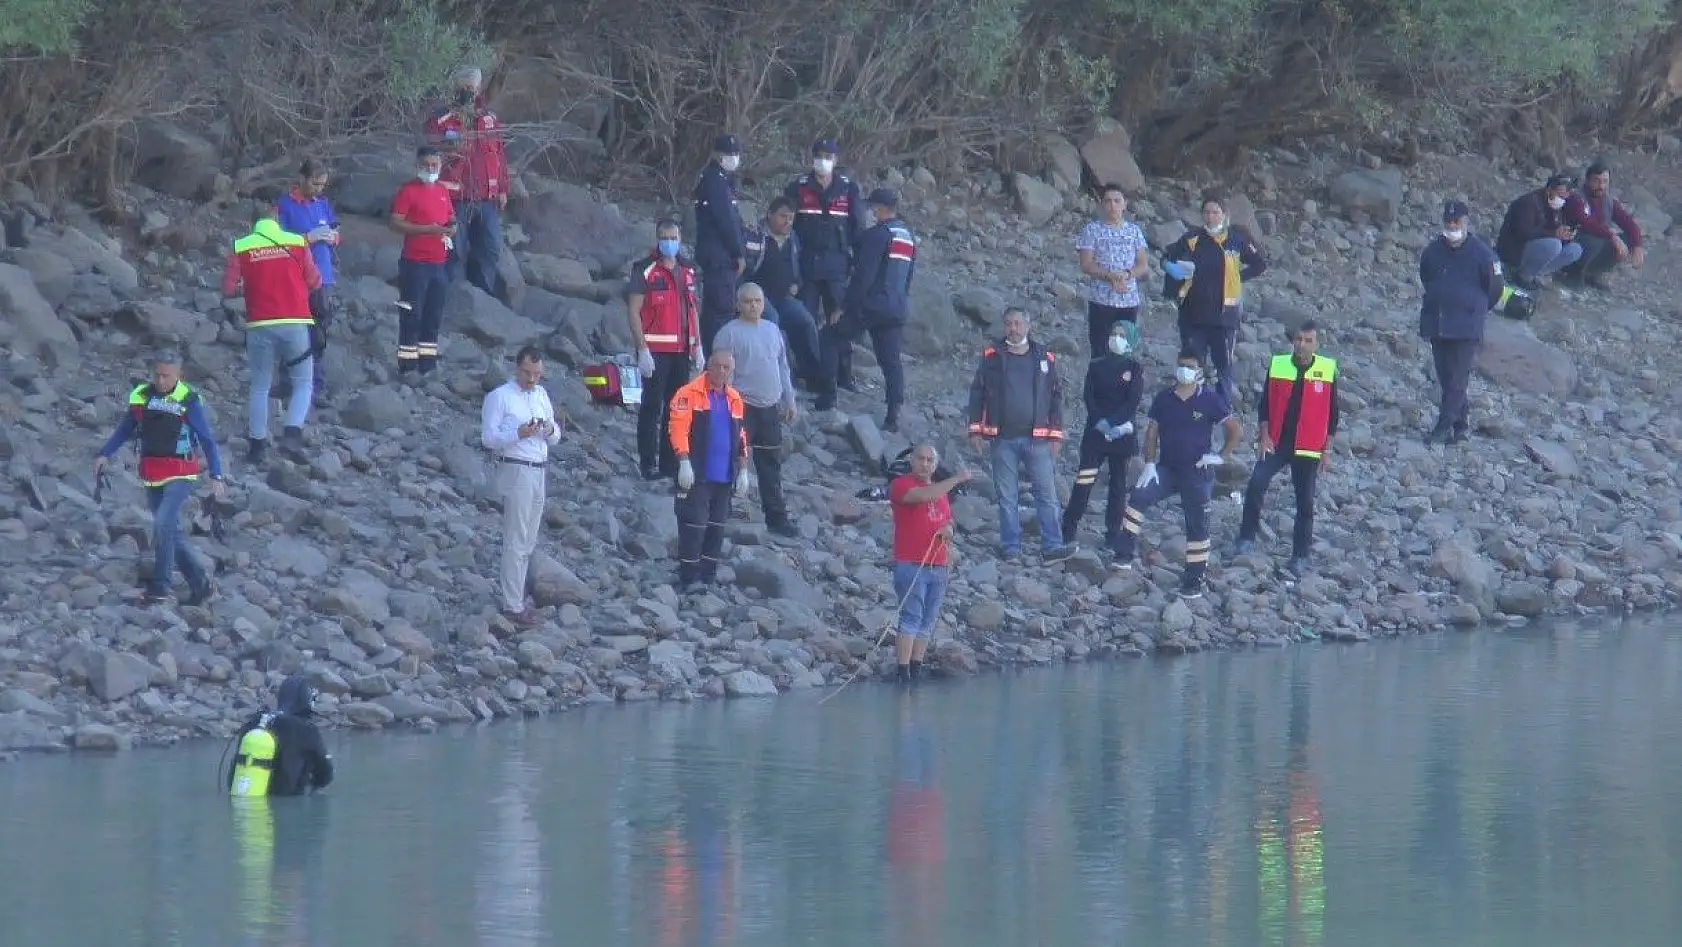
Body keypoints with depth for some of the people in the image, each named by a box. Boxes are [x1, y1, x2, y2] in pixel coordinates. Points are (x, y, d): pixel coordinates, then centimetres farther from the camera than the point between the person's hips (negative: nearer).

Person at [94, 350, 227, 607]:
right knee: (172, 533, 9)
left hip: (181, 475, -6)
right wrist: (105, 454, 1)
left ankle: (159, 586, -14)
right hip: (152, 477, 6)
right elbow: (124, 431, 15)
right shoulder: (140, 396, 4)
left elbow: (207, 440, -8)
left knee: (163, 524, -21)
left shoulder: (189, 400, -10)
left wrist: (216, 476, -14)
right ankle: (200, 585, 19)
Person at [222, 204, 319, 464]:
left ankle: (258, 443, 12)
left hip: (259, 325, 1)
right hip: (295, 324, -1)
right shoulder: (298, 243, 1)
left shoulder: (241, 248, 1)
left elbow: (228, 289, -1)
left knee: (260, 386, 13)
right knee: (303, 383, 10)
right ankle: (293, 430, -12)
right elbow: (314, 282, 7)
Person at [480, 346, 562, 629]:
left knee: (528, 542, 11)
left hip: (539, 473, 8)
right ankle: (512, 607, -10)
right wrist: (519, 433, -24)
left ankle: (517, 601, 17)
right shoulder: (499, 396, -5)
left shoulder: (541, 394, 16)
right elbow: (488, 437, -12)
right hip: (516, 472, -8)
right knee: (516, 543, -9)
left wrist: (551, 430, -3)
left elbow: (555, 439, 20)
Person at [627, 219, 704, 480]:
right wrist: (642, 350, -16)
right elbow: (633, 311, -10)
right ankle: (649, 465, -2)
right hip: (655, 351, -6)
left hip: (681, 351, 6)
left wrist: (697, 346, 15)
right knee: (652, 407, -4)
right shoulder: (645, 270, -7)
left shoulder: (687, 270, 14)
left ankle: (671, 463, 18)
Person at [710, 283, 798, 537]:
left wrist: (789, 401, 20)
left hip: (770, 407, 6)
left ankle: (776, 517, 18)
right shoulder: (729, 333, -6)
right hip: (742, 408, -6)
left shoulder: (772, 331, 13)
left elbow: (783, 368, 20)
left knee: (772, 465, 11)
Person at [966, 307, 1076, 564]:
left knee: (1047, 494, -5)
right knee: (1007, 497, 3)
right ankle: (1011, 549, 7)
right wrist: (975, 430, 2)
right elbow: (977, 393, 9)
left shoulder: (1044, 358, 7)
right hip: (1003, 439, 0)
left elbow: (1056, 396, 11)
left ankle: (1053, 547, -6)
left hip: (1037, 439, 0)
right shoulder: (992, 357, 6)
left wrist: (1056, 435, 5)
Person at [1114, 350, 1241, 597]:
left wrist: (1222, 456, -10)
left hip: (1197, 473, -2)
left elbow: (1234, 429, -3)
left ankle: (1194, 581, 9)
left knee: (1197, 525, 1)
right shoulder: (1164, 398, 3)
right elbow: (1152, 431, 5)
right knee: (1139, 498, -20)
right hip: (1166, 468, 2)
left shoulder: (1209, 399, -6)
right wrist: (1149, 463, -5)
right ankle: (1124, 556, -19)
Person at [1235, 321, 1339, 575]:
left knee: (1305, 502, 4)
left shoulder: (1327, 370, -3)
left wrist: (1327, 451, 2)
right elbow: (1265, 403, 6)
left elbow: (1332, 414, 3)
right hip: (1276, 442, 0)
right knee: (1256, 485, -19)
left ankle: (1300, 556, 13)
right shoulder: (1278, 365, 0)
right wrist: (1264, 436, -4)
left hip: (1307, 449, 0)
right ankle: (1247, 537, -7)